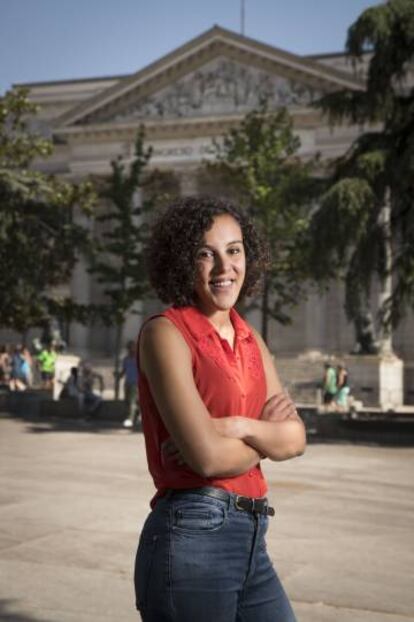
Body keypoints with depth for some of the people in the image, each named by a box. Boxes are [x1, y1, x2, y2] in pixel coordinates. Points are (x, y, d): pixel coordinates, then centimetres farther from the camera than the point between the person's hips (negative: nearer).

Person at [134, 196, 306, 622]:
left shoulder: (249, 339, 12)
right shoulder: (165, 332, -10)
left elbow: (296, 438, 5)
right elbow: (208, 456, -19)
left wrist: (237, 427, -13)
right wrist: (265, 437, 0)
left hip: (250, 539, 7)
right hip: (191, 539, -7)